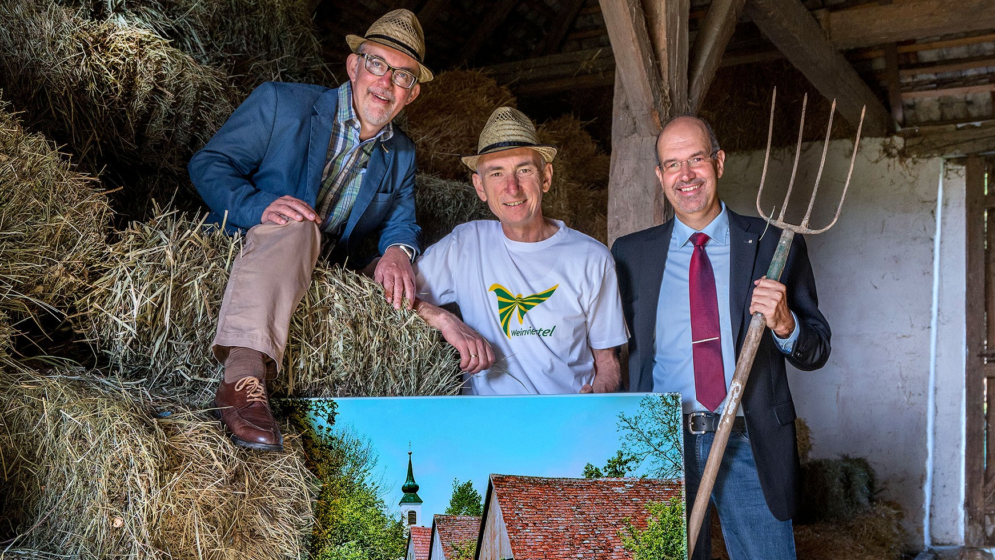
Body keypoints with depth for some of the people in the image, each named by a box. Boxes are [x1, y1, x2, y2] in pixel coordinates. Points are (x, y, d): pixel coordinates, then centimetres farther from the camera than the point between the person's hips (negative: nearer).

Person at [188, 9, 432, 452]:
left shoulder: (402, 156, 12)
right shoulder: (280, 103, -3)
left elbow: (402, 223, 9)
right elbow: (208, 164, -6)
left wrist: (398, 249, -18)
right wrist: (259, 206, -27)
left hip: (314, 279, 5)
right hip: (246, 247, -5)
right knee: (294, 228, -38)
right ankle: (243, 376, -53)